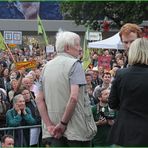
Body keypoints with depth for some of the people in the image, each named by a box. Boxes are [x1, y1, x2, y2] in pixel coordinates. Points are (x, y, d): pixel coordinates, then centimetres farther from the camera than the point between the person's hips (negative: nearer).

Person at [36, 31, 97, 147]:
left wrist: (49, 125, 3)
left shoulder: (47, 66, 11)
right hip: (77, 129, -5)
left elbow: (39, 99, 7)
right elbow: (74, 97, -21)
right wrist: (63, 124, -13)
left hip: (55, 130, 6)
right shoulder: (74, 64, -9)